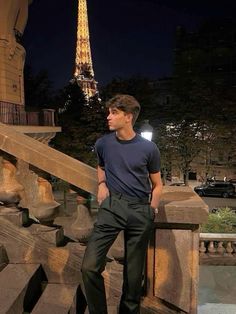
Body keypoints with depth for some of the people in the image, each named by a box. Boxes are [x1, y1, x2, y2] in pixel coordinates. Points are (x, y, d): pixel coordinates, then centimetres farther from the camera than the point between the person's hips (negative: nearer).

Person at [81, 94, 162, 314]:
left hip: (140, 210, 0)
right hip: (112, 205, 1)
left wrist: (150, 212, 1)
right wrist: (102, 184, 7)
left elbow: (157, 185, 9)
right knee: (89, 266, -13)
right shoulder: (103, 144, 3)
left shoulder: (149, 148, -2)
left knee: (134, 272, 10)